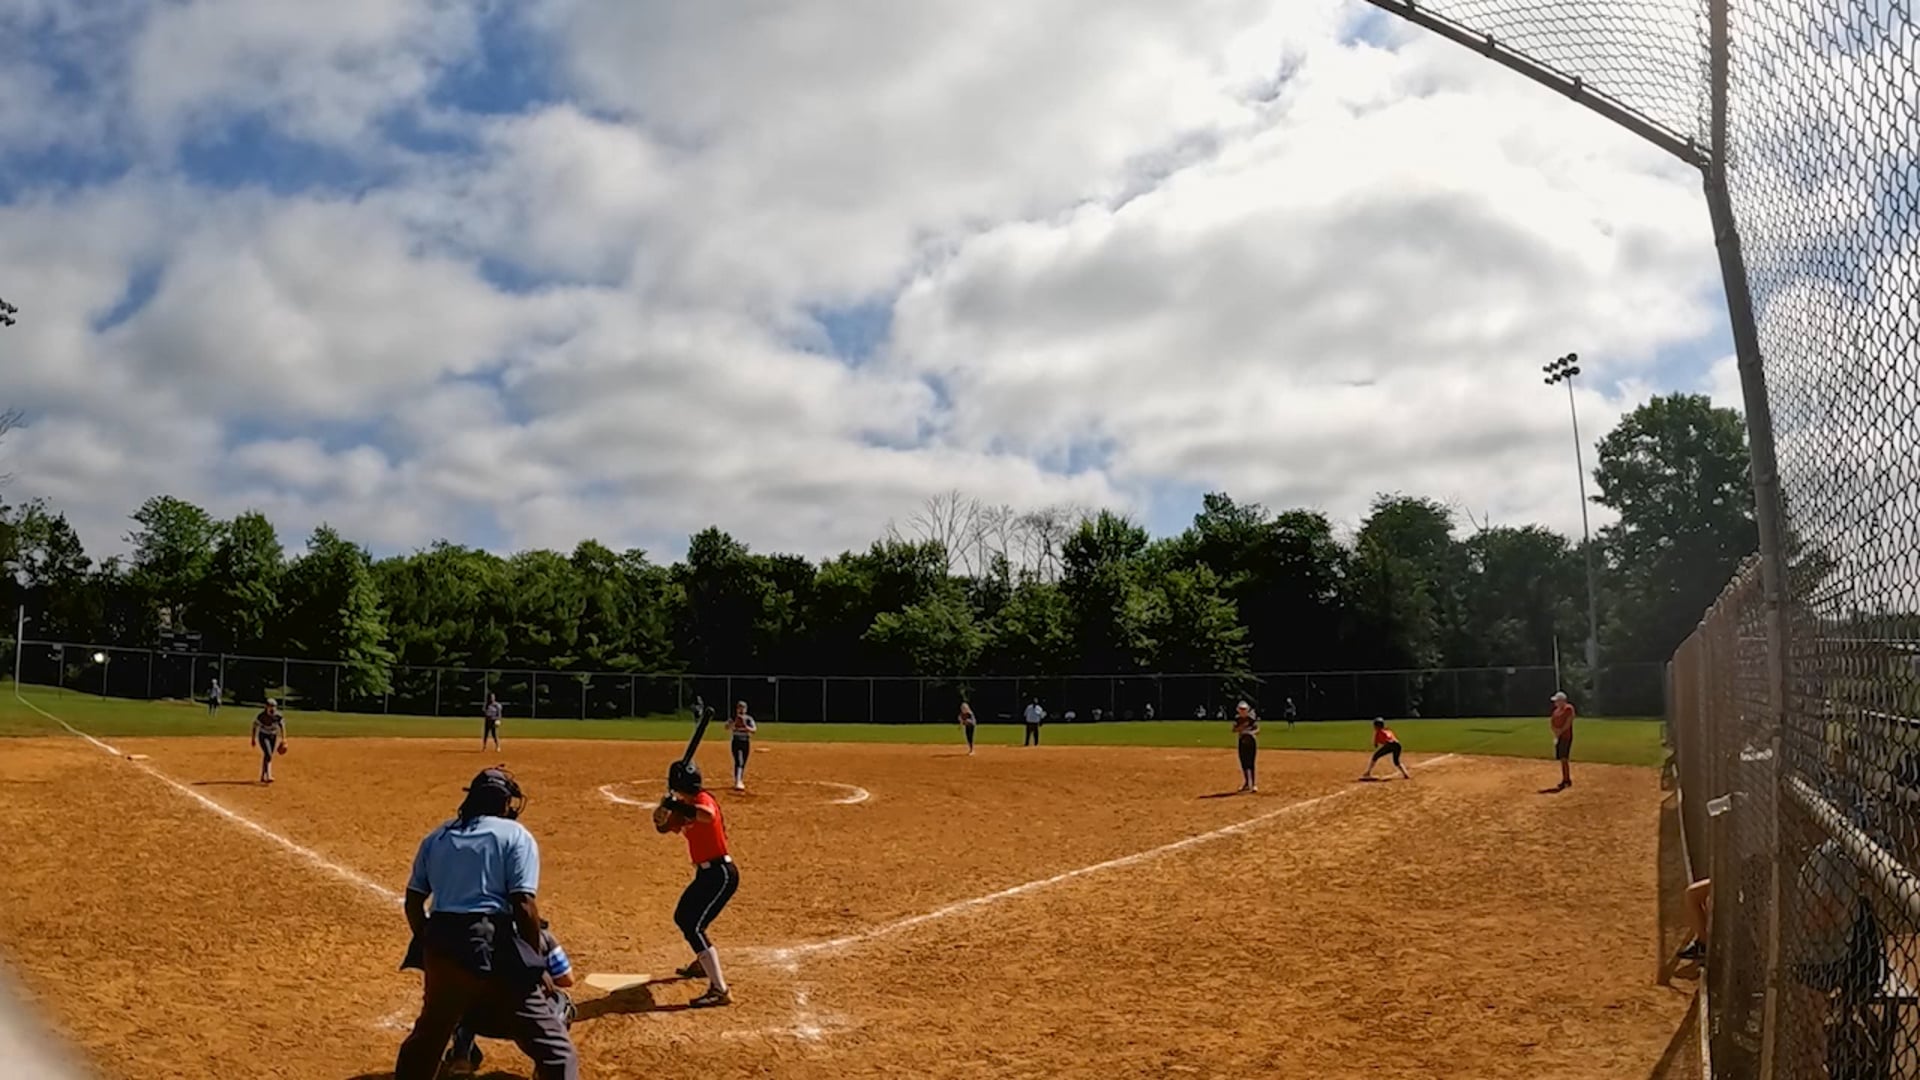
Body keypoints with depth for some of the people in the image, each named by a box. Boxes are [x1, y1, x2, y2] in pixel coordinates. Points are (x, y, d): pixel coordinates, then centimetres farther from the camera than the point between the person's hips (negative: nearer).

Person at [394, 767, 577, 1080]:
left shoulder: (437, 837, 17)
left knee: (428, 1033, 30)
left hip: (440, 946, 6)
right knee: (554, 1047, -4)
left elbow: (413, 902, 16)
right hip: (492, 948, -6)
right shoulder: (515, 835, 1)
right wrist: (536, 963, 0)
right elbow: (524, 905, -8)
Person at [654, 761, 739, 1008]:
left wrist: (676, 805, -35)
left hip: (720, 874, -10)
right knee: (682, 917, 28)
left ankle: (720, 991, -20)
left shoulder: (703, 800, -18)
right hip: (706, 873, 10)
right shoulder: (686, 805, 10)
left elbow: (707, 815, -42)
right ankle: (703, 964, 52)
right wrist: (664, 809, -10)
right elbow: (664, 826, 10)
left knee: (694, 928, -18)